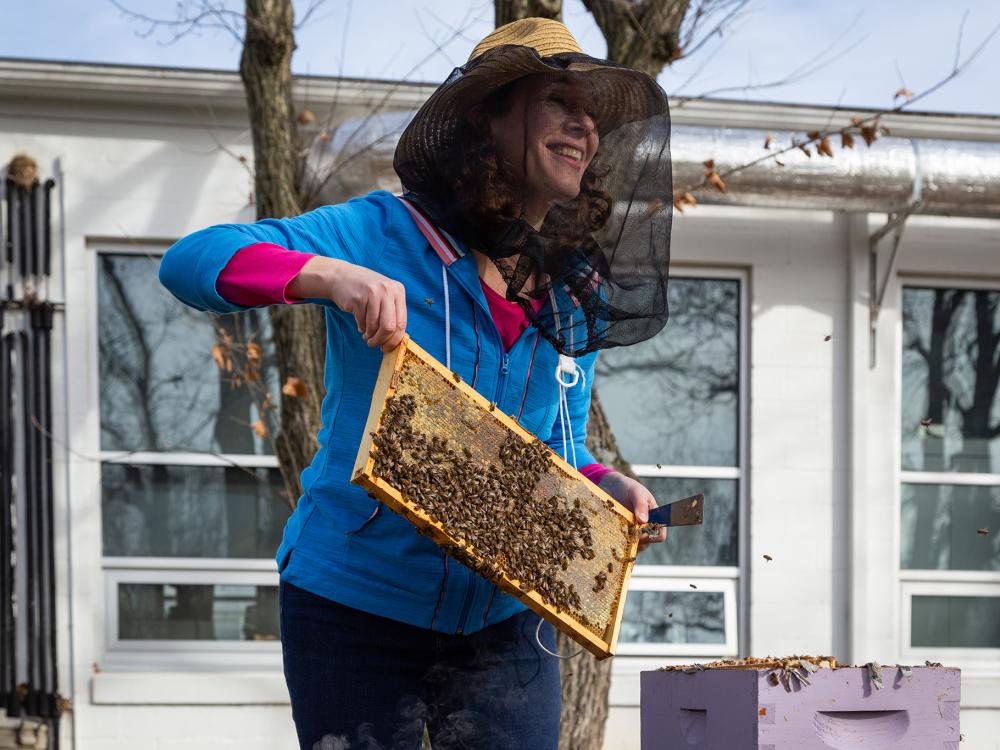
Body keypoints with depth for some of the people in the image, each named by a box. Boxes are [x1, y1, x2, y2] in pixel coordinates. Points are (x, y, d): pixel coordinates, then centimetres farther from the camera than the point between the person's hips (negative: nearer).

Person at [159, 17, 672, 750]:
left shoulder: (577, 300, 5)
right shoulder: (384, 235, -11)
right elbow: (192, 260, -19)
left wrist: (607, 488, -7)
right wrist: (329, 275, -37)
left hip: (503, 626, 4)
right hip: (358, 612, -4)